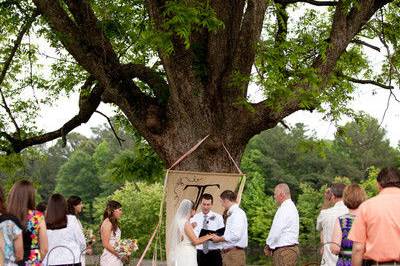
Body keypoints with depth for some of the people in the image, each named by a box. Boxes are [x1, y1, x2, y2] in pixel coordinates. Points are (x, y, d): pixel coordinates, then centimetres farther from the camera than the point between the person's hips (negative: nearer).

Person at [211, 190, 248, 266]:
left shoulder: (238, 213, -13)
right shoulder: (231, 214, 15)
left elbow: (235, 236, -22)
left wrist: (219, 239, -10)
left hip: (234, 253, -9)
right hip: (227, 253, 9)